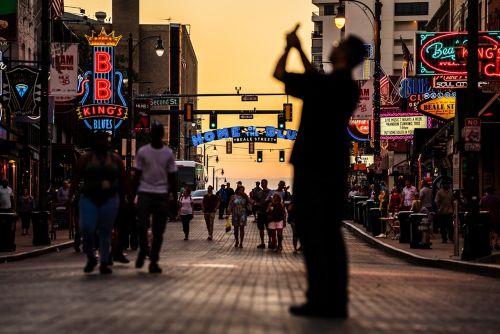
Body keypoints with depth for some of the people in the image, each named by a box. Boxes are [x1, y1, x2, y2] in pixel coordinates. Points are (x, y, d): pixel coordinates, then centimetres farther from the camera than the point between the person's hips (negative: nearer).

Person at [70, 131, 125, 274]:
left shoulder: (115, 159, 8)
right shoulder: (86, 158, 4)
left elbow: (122, 181, 11)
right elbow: (76, 178, 1)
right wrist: (70, 196, -7)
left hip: (109, 200, 1)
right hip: (88, 199, -1)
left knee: (105, 231, 2)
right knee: (87, 229, -12)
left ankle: (104, 263, 9)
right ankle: (91, 258, 11)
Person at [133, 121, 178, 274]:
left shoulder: (169, 153, 7)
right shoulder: (142, 152, 4)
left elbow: (172, 177, 9)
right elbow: (137, 175, 5)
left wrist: (174, 197, 3)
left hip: (162, 194, 1)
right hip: (145, 192, -1)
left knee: (158, 230, 0)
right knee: (142, 225, -10)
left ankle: (154, 261, 5)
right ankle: (143, 250, 17)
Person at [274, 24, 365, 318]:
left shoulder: (324, 84, -13)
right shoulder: (350, 88, 12)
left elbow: (278, 73, -4)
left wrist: (288, 48, 13)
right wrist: (300, 50, 37)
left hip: (312, 166, -8)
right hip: (335, 167, 8)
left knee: (311, 231, -6)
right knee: (331, 233, 8)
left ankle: (320, 300, -9)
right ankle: (336, 301, 8)